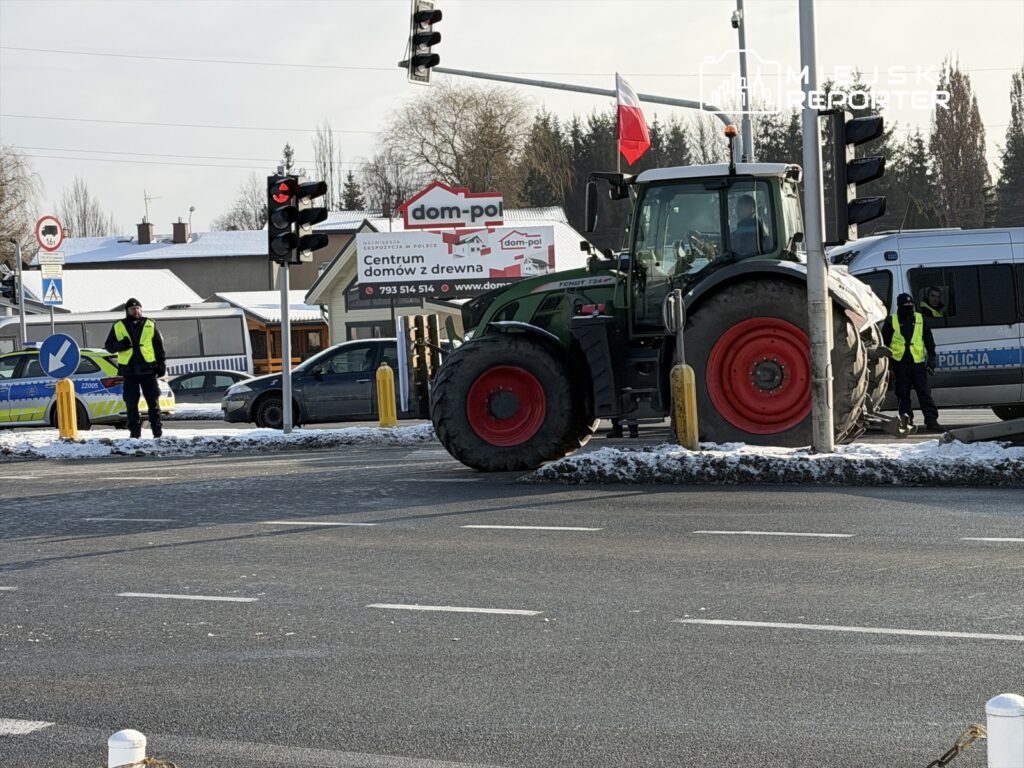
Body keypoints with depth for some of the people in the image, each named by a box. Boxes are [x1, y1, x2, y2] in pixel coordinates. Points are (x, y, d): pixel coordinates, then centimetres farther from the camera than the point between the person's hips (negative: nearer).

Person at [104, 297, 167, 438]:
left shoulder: (150, 325, 7)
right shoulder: (118, 327, 7)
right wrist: (120, 345, -11)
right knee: (131, 402, 1)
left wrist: (161, 364, 2)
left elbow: (159, 346, 10)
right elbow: (109, 346, 11)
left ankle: (157, 428, 5)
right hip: (129, 371, 1)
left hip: (148, 369, 0)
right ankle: (135, 430, 7)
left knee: (153, 400, 1)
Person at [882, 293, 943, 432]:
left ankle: (931, 421, -6)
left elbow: (929, 341, 14)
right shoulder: (891, 322, 3)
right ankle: (906, 419, 14)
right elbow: (884, 343, 8)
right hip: (900, 364, -1)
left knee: (925, 393, -4)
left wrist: (931, 359, 8)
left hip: (918, 363, 1)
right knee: (903, 394, 5)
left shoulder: (920, 320, 9)